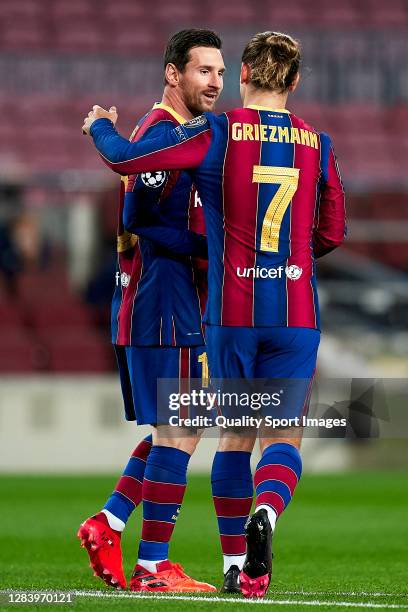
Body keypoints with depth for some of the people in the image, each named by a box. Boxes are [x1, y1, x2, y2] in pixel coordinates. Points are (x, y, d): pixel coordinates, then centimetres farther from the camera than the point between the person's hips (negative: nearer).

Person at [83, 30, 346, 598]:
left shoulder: (217, 133, -5)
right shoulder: (318, 145, 4)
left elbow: (125, 159, -7)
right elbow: (331, 235, 13)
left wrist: (100, 125, 15)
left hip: (231, 311, -1)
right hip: (297, 312, 1)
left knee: (236, 433, 13)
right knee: (283, 434, 3)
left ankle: (236, 565, 11)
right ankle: (266, 512, -28)